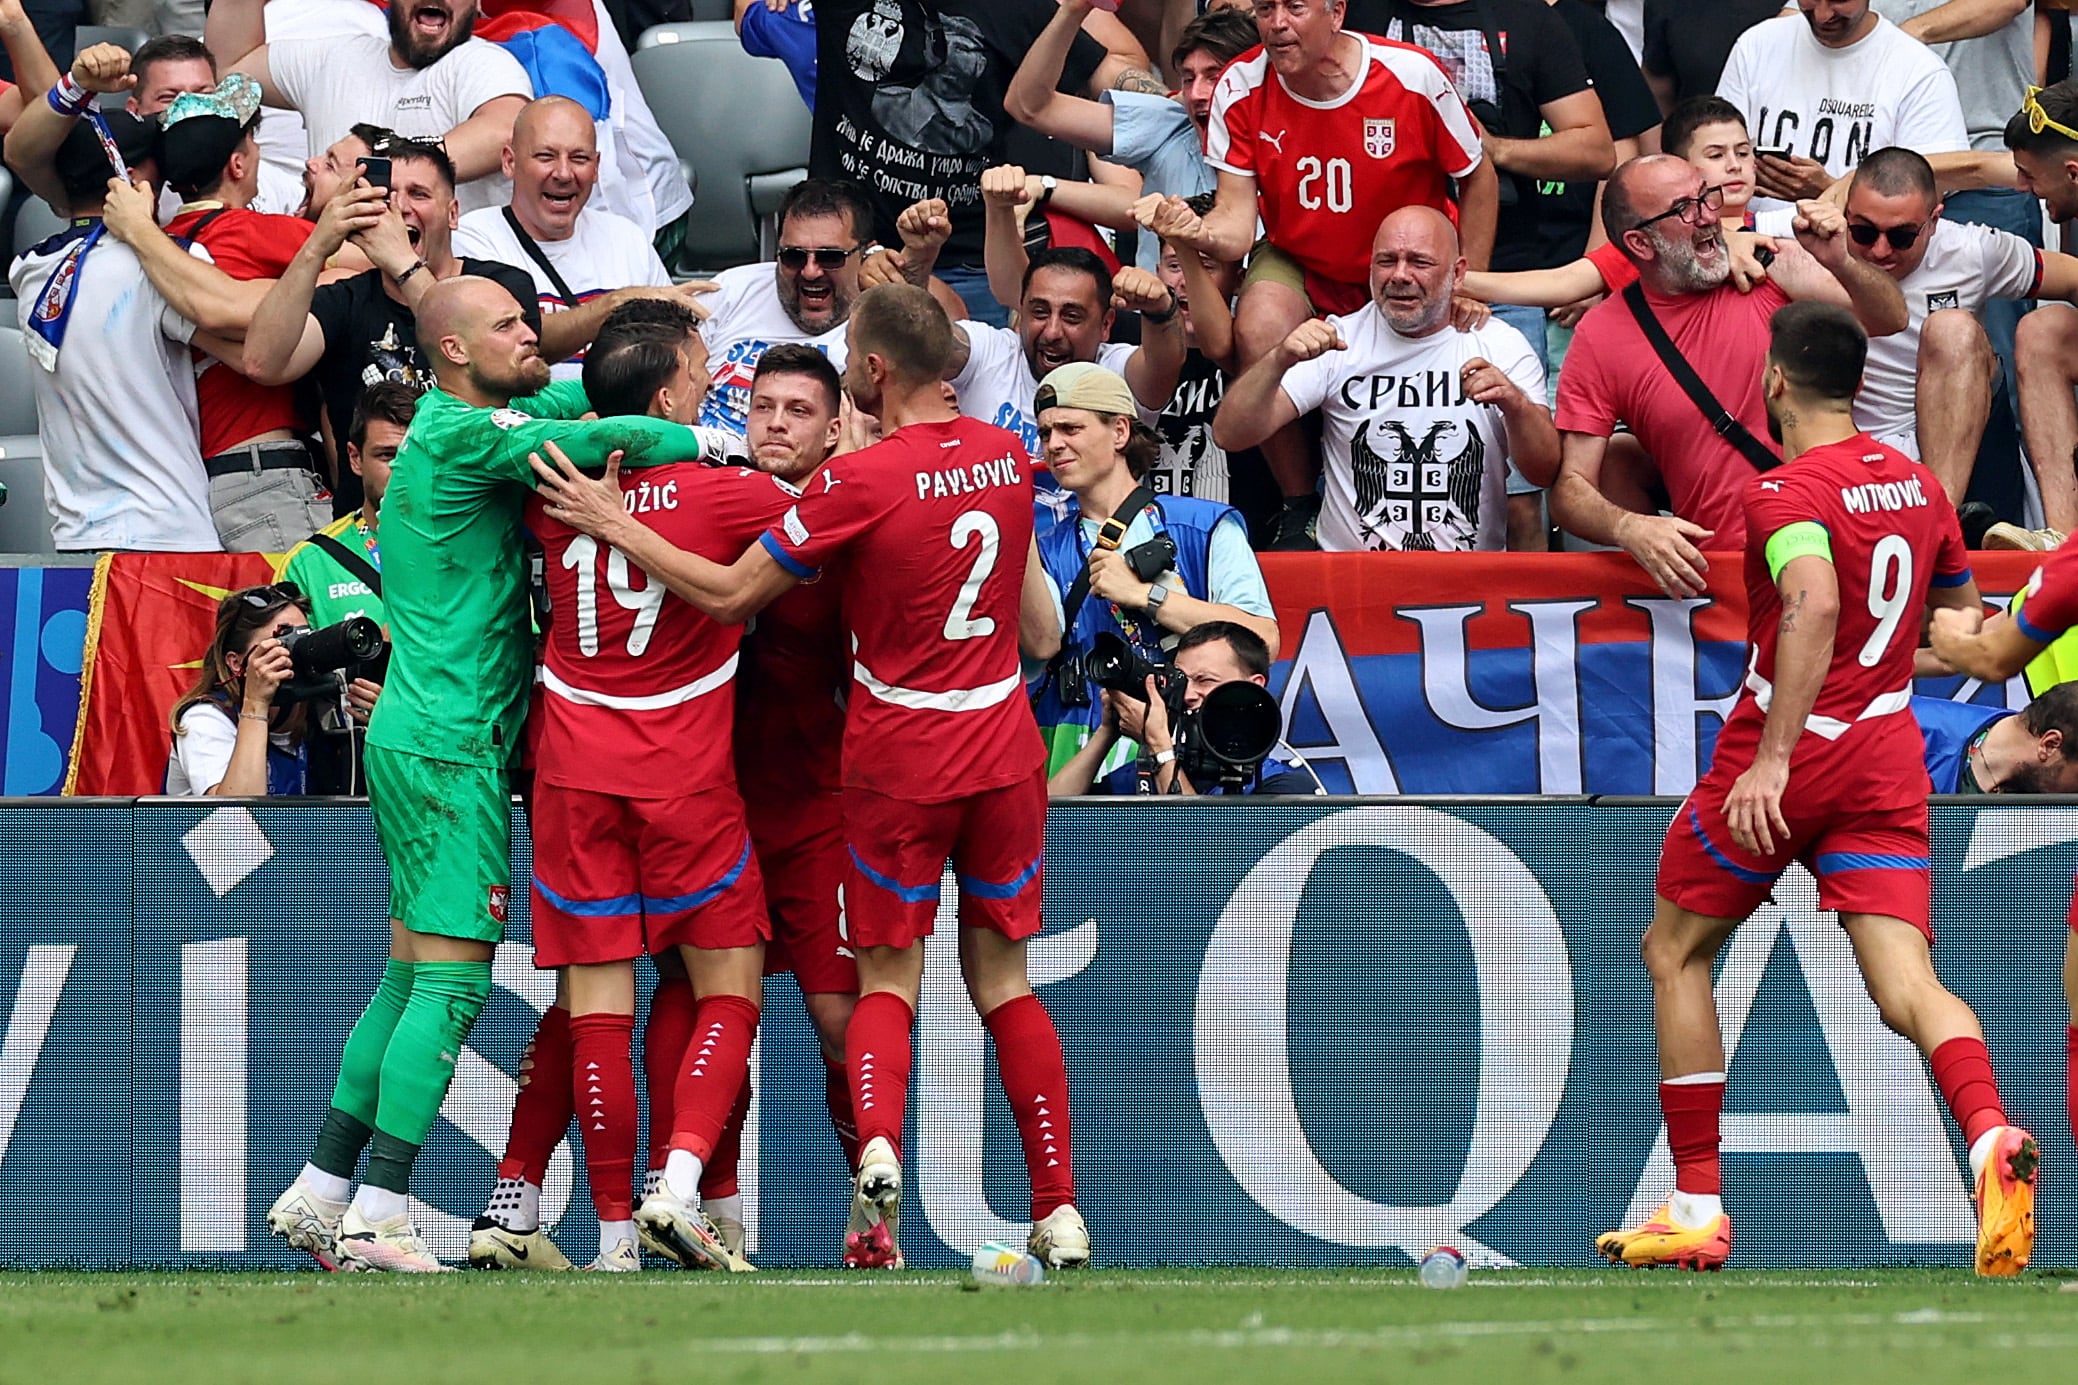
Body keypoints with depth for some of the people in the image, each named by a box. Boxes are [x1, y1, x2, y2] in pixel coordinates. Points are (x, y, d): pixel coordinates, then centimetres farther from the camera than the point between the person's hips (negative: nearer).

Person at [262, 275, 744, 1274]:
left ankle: (320, 1193, 15)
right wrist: (714, 441, -9)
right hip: (452, 745, -10)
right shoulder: (463, 435, -13)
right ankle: (377, 1218, -14)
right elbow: (607, 439, -23)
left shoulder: (450, 422, 16)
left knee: (410, 978, 13)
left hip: (414, 738, 10)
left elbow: (570, 401, 31)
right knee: (452, 982, -11)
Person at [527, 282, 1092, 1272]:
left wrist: (615, 525, -2)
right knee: (1002, 977, 12)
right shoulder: (1006, 456, 0)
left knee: (887, 979, 8)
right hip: (1005, 747, 4)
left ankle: (877, 1151, -19)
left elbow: (729, 596, -11)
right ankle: (1059, 1210, 6)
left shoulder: (861, 482, -17)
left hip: (899, 761, -4)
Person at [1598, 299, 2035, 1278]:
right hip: (1889, 754, 6)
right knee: (1905, 982, -5)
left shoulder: (1786, 493, -14)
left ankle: (1698, 1207, 15)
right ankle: (1990, 1138, -36)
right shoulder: (1916, 483, 9)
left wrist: (1774, 758, -34)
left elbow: (1814, 606, -31)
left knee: (1674, 951, 15)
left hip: (1786, 764, -5)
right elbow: (1959, 604, 23)